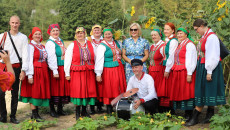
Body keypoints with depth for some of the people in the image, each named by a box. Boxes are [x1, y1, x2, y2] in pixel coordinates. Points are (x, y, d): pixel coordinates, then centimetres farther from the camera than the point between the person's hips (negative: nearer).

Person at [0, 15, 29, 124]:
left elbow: (25, 55, 1)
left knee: (15, 93, 6)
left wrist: (23, 70, -6)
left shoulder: (23, 38, 5)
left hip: (16, 67, 0)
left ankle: (13, 116, 15)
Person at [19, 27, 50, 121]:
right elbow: (29, 61, -12)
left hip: (43, 72, 7)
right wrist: (30, 75, -18)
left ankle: (36, 113, 17)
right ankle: (34, 114, 1)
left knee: (40, 92, 8)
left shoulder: (42, 47, 15)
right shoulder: (30, 46, -6)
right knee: (33, 92, -4)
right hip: (34, 72, -7)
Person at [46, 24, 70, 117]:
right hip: (55, 69, -7)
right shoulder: (50, 43, -9)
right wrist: (55, 71, -20)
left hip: (63, 68, 7)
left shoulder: (61, 41, 15)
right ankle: (52, 110, 10)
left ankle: (60, 108, 21)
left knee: (63, 87, 10)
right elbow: (51, 58, -15)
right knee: (54, 88, -1)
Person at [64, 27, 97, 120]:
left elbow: (94, 59, 14)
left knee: (88, 90, 5)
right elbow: (67, 60, 0)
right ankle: (77, 113, 7)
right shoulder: (72, 45, 3)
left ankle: (84, 111, 20)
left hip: (89, 72, 3)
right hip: (77, 73, -3)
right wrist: (67, 73, -5)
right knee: (78, 91, -4)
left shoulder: (90, 45, 11)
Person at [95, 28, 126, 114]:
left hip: (119, 69, 6)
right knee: (109, 90, 0)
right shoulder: (102, 46, -8)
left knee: (119, 88, 8)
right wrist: (98, 74, -17)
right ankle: (109, 109, 11)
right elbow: (99, 60, -12)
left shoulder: (116, 43, 11)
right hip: (108, 71, -6)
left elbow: (120, 54, 24)